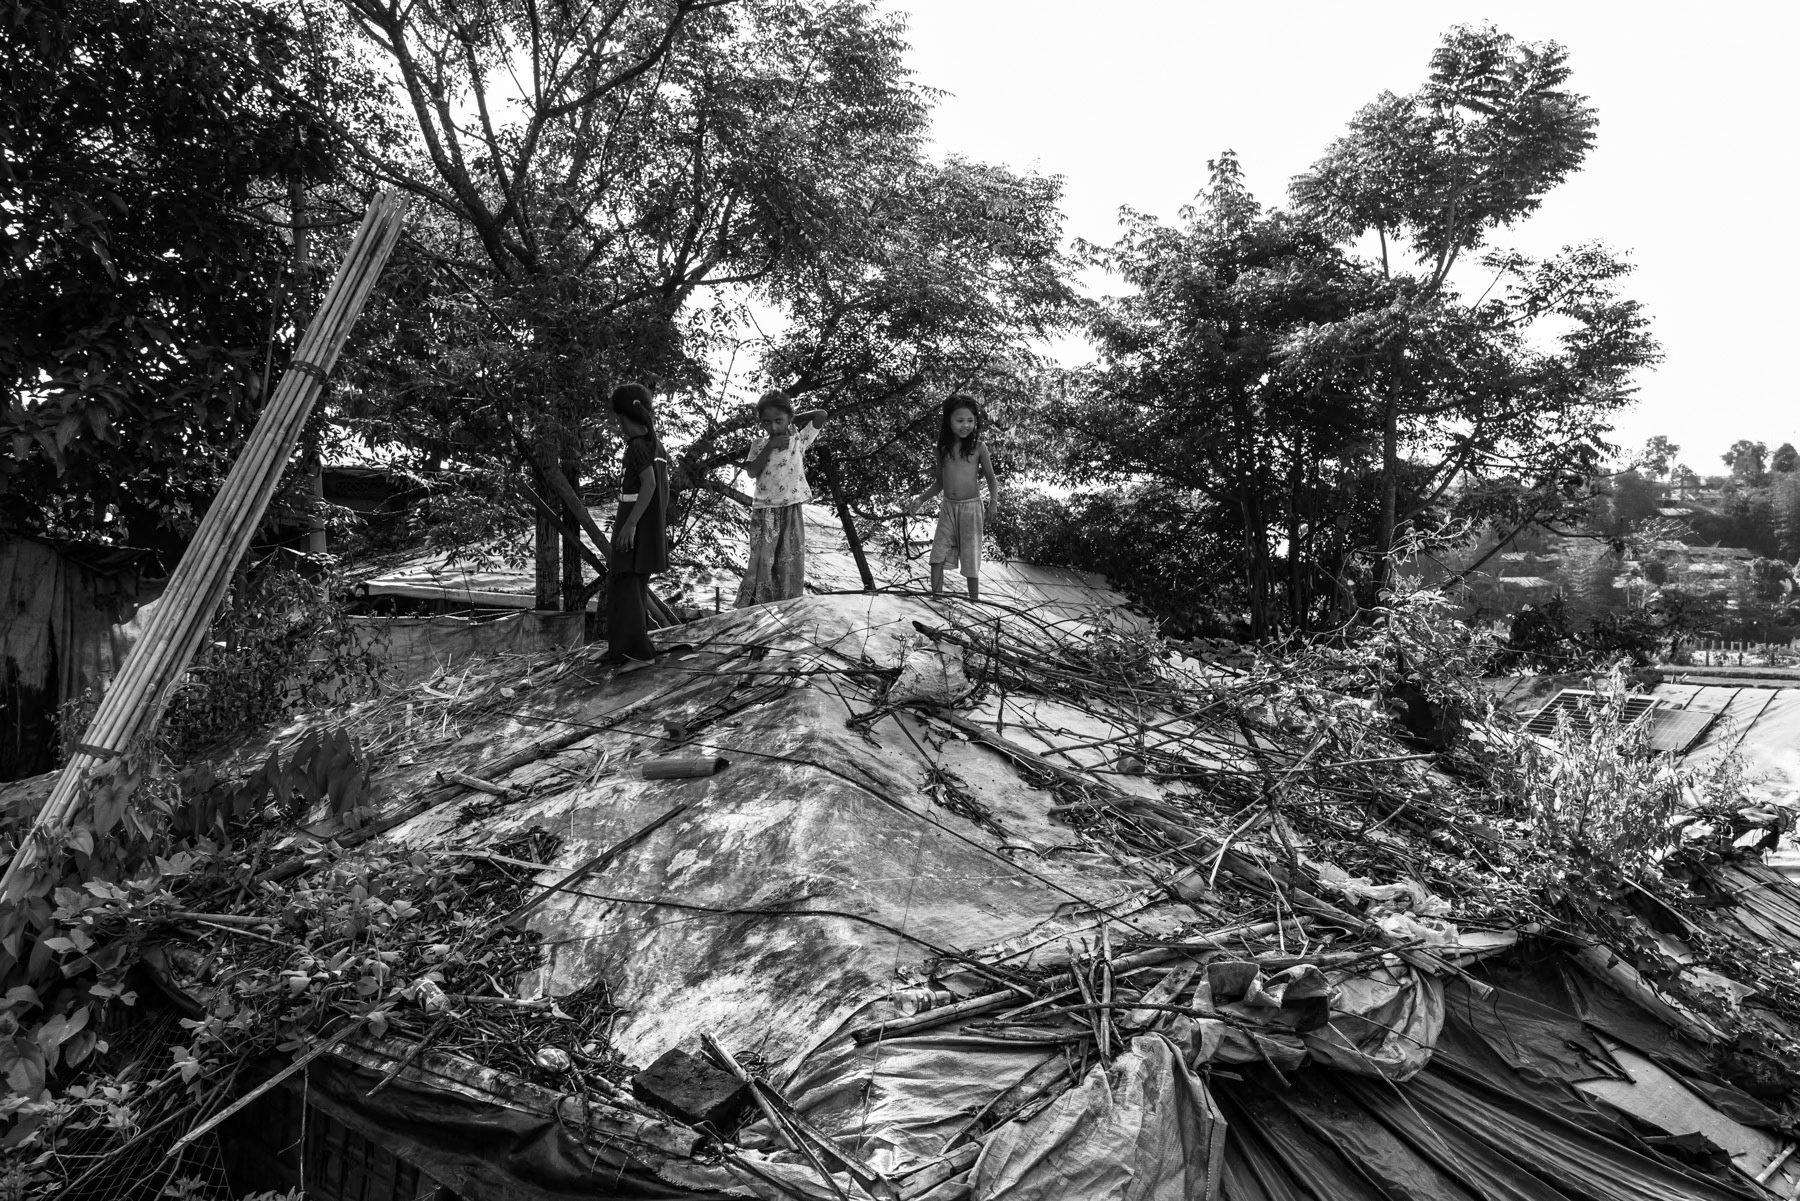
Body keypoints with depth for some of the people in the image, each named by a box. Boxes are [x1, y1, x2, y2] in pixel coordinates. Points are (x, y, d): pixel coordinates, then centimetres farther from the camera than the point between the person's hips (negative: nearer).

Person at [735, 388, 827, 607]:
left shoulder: (799, 439, 3)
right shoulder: (759, 445, 6)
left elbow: (821, 415, -3)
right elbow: (752, 472, -6)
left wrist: (793, 421, 4)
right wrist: (770, 446, -11)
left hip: (792, 510, 0)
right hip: (765, 511, 0)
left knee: (791, 564, 2)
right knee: (762, 563, -4)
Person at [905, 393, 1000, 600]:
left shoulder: (978, 447, -4)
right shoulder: (943, 448, 5)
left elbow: (991, 478, 2)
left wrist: (993, 501, -15)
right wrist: (919, 500, 5)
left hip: (970, 508, -3)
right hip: (947, 507, 3)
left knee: (971, 559, 1)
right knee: (937, 556, -6)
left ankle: (974, 603, 10)